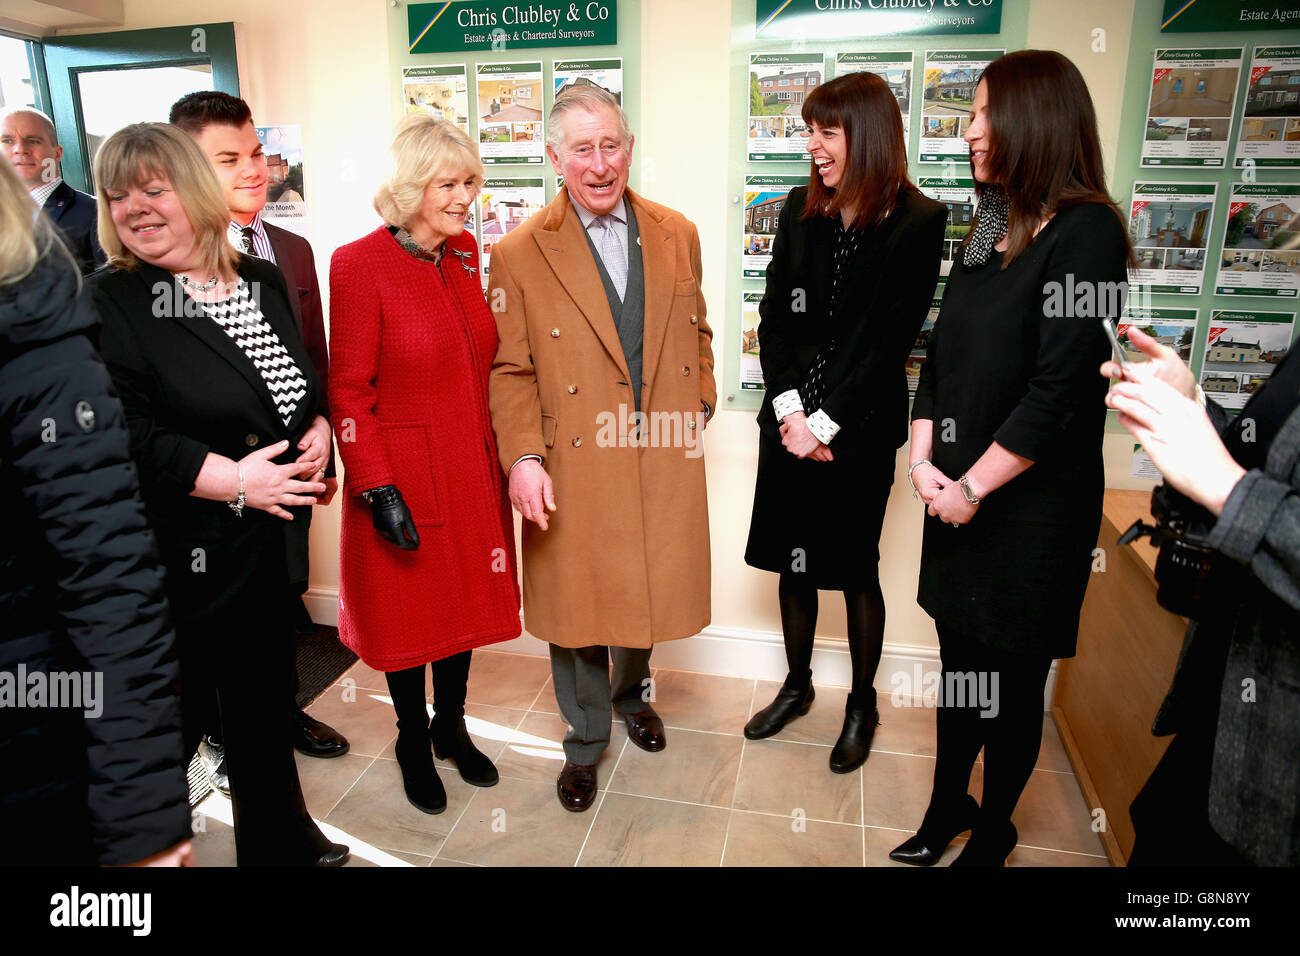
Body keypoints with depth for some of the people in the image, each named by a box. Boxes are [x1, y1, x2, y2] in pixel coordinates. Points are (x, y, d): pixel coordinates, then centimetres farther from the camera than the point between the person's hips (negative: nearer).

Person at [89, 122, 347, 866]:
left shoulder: (265, 281, 7)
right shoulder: (108, 304, -10)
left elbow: (308, 382, 16)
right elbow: (124, 435, -19)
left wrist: (319, 434, -3)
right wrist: (232, 478, -20)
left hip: (273, 540, 6)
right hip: (178, 553, -5)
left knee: (266, 700, 21)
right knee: (173, 719, 8)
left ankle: (280, 840, 42)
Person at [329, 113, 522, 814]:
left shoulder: (466, 252, 4)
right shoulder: (359, 264, -14)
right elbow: (348, 391, -13)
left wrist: (506, 455, 9)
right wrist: (378, 489, -17)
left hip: (472, 470, 6)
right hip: (404, 474, -5)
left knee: (466, 599, 18)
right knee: (409, 613, 12)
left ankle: (451, 725, 41)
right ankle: (413, 743, 36)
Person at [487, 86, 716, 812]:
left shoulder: (678, 235, 6)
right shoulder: (520, 254, -4)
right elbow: (511, 370, -4)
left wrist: (699, 405, 6)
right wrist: (523, 458, -15)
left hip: (665, 463, 3)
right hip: (573, 471, -3)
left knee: (649, 591, 17)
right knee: (578, 605, 10)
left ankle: (632, 692, 48)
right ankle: (586, 742, 33)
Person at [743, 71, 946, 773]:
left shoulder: (918, 222, -8)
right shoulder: (801, 209, 6)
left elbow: (891, 341, -11)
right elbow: (774, 314, 2)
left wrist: (824, 423, -13)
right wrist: (789, 410, -9)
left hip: (860, 430, -4)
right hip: (790, 420, 4)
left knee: (856, 567, 9)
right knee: (792, 559, 13)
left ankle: (862, 703, 30)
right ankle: (797, 685, 34)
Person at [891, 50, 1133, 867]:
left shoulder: (1085, 233, -13)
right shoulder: (987, 232, 10)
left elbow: (1059, 391, -19)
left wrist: (973, 486, -14)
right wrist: (924, 459, -2)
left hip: (1033, 503, -6)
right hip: (957, 495, 6)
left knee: (1009, 677, 9)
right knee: (960, 658, 17)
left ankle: (992, 832, 31)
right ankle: (947, 807, 36)